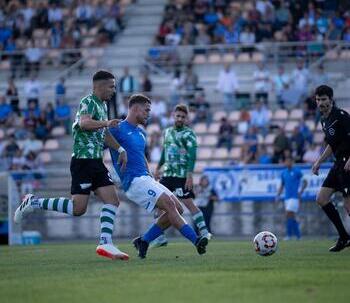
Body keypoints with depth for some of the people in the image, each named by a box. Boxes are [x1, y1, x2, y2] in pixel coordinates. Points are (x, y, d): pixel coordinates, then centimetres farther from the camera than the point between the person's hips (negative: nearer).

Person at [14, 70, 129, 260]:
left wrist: (120, 149, 20)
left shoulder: (102, 105, 20)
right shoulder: (89, 102, -9)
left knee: (112, 201, -2)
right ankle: (33, 202, 1)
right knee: (78, 208, -13)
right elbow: (84, 123, -29)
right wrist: (107, 123, -32)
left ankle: (105, 244, -6)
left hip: (96, 162, 10)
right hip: (83, 160, -10)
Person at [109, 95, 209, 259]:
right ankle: (196, 240, -24)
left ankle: (144, 241, 6)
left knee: (177, 208, 0)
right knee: (169, 205, -21)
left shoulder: (141, 133, 21)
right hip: (133, 181, -9)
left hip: (145, 179, 9)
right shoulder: (118, 129, -6)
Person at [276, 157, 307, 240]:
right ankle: (298, 234, 16)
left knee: (289, 215, -15)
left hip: (294, 197, -6)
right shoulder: (283, 173, 12)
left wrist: (300, 192, -12)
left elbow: (305, 182, -3)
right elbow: (282, 185, 21)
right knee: (291, 217, 7)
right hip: (287, 197, 6)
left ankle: (289, 234, -12)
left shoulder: (297, 171, -5)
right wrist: (278, 195, 12)